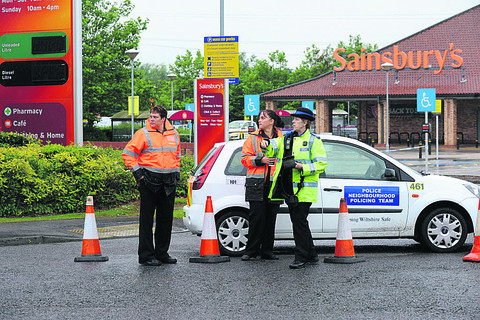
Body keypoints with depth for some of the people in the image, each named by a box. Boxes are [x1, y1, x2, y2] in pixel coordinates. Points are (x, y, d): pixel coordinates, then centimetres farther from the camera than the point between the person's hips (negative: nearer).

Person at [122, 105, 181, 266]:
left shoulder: (174, 134, 11)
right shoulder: (143, 134, -4)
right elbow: (128, 153, -2)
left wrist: (176, 172, 17)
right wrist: (136, 171, -9)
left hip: (169, 182, 5)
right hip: (149, 180, -5)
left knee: (166, 218, 9)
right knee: (147, 218, -3)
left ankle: (162, 252, 19)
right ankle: (146, 255, 0)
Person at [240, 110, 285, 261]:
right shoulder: (253, 138, 9)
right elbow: (245, 158, 4)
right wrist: (260, 160, -11)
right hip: (256, 184, -1)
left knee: (271, 217, 4)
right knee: (256, 216, -5)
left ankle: (267, 250, 12)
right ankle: (251, 250, 2)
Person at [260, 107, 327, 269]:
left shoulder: (313, 141, -3)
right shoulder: (286, 138, 16)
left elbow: (321, 164, -8)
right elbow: (272, 149, 11)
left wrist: (303, 167, -20)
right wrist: (266, 145, -12)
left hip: (304, 189, -7)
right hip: (289, 189, 7)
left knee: (299, 222, -9)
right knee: (298, 221, 12)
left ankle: (301, 257, -4)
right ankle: (311, 254, 23)